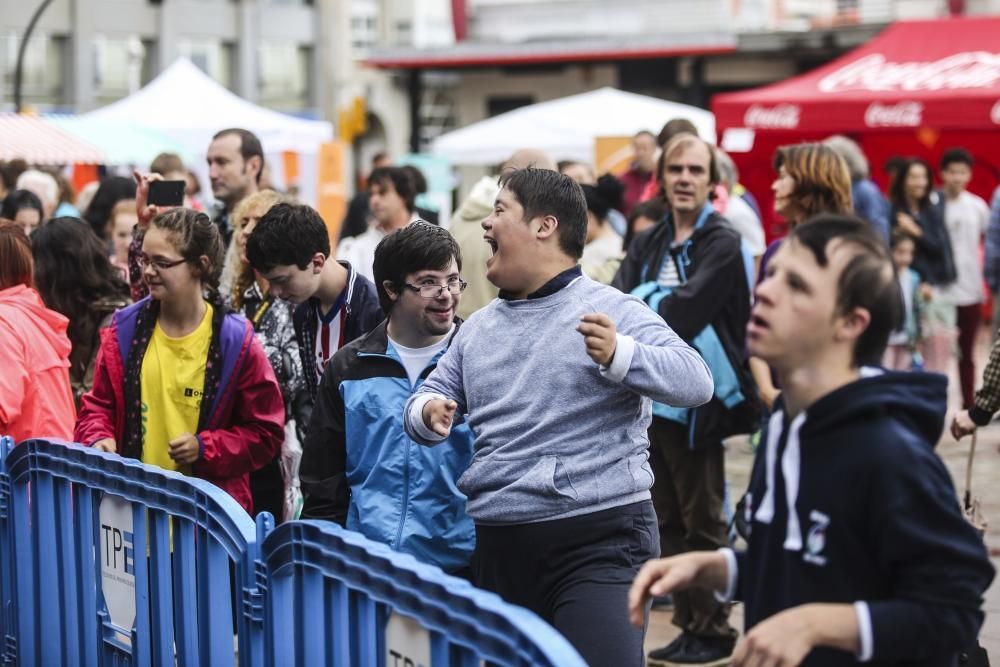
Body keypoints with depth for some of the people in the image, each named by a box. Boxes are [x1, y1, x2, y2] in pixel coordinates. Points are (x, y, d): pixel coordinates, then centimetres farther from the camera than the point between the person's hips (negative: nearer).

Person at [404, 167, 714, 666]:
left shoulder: (611, 311, -6)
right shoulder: (478, 328, 15)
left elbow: (696, 381, -17)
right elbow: (430, 396, 19)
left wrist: (619, 355, -35)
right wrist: (428, 411, -6)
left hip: (599, 540, -6)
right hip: (498, 547, 7)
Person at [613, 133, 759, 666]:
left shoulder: (723, 243, -8)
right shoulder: (649, 243, 11)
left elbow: (685, 311, -19)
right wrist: (657, 303, -22)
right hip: (649, 396, 7)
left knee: (702, 521, 0)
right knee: (667, 520, 12)